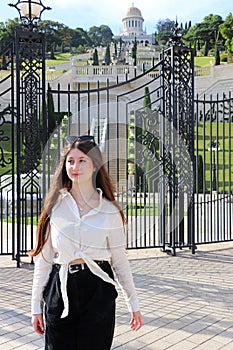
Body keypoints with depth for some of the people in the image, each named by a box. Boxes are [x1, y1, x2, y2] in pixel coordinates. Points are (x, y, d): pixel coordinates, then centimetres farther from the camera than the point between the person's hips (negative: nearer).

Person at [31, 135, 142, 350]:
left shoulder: (109, 210, 1)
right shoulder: (55, 205, 2)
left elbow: (119, 259, 7)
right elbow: (43, 258, 5)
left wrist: (134, 303, 8)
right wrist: (36, 305, 5)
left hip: (98, 291, 0)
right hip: (61, 290, 1)